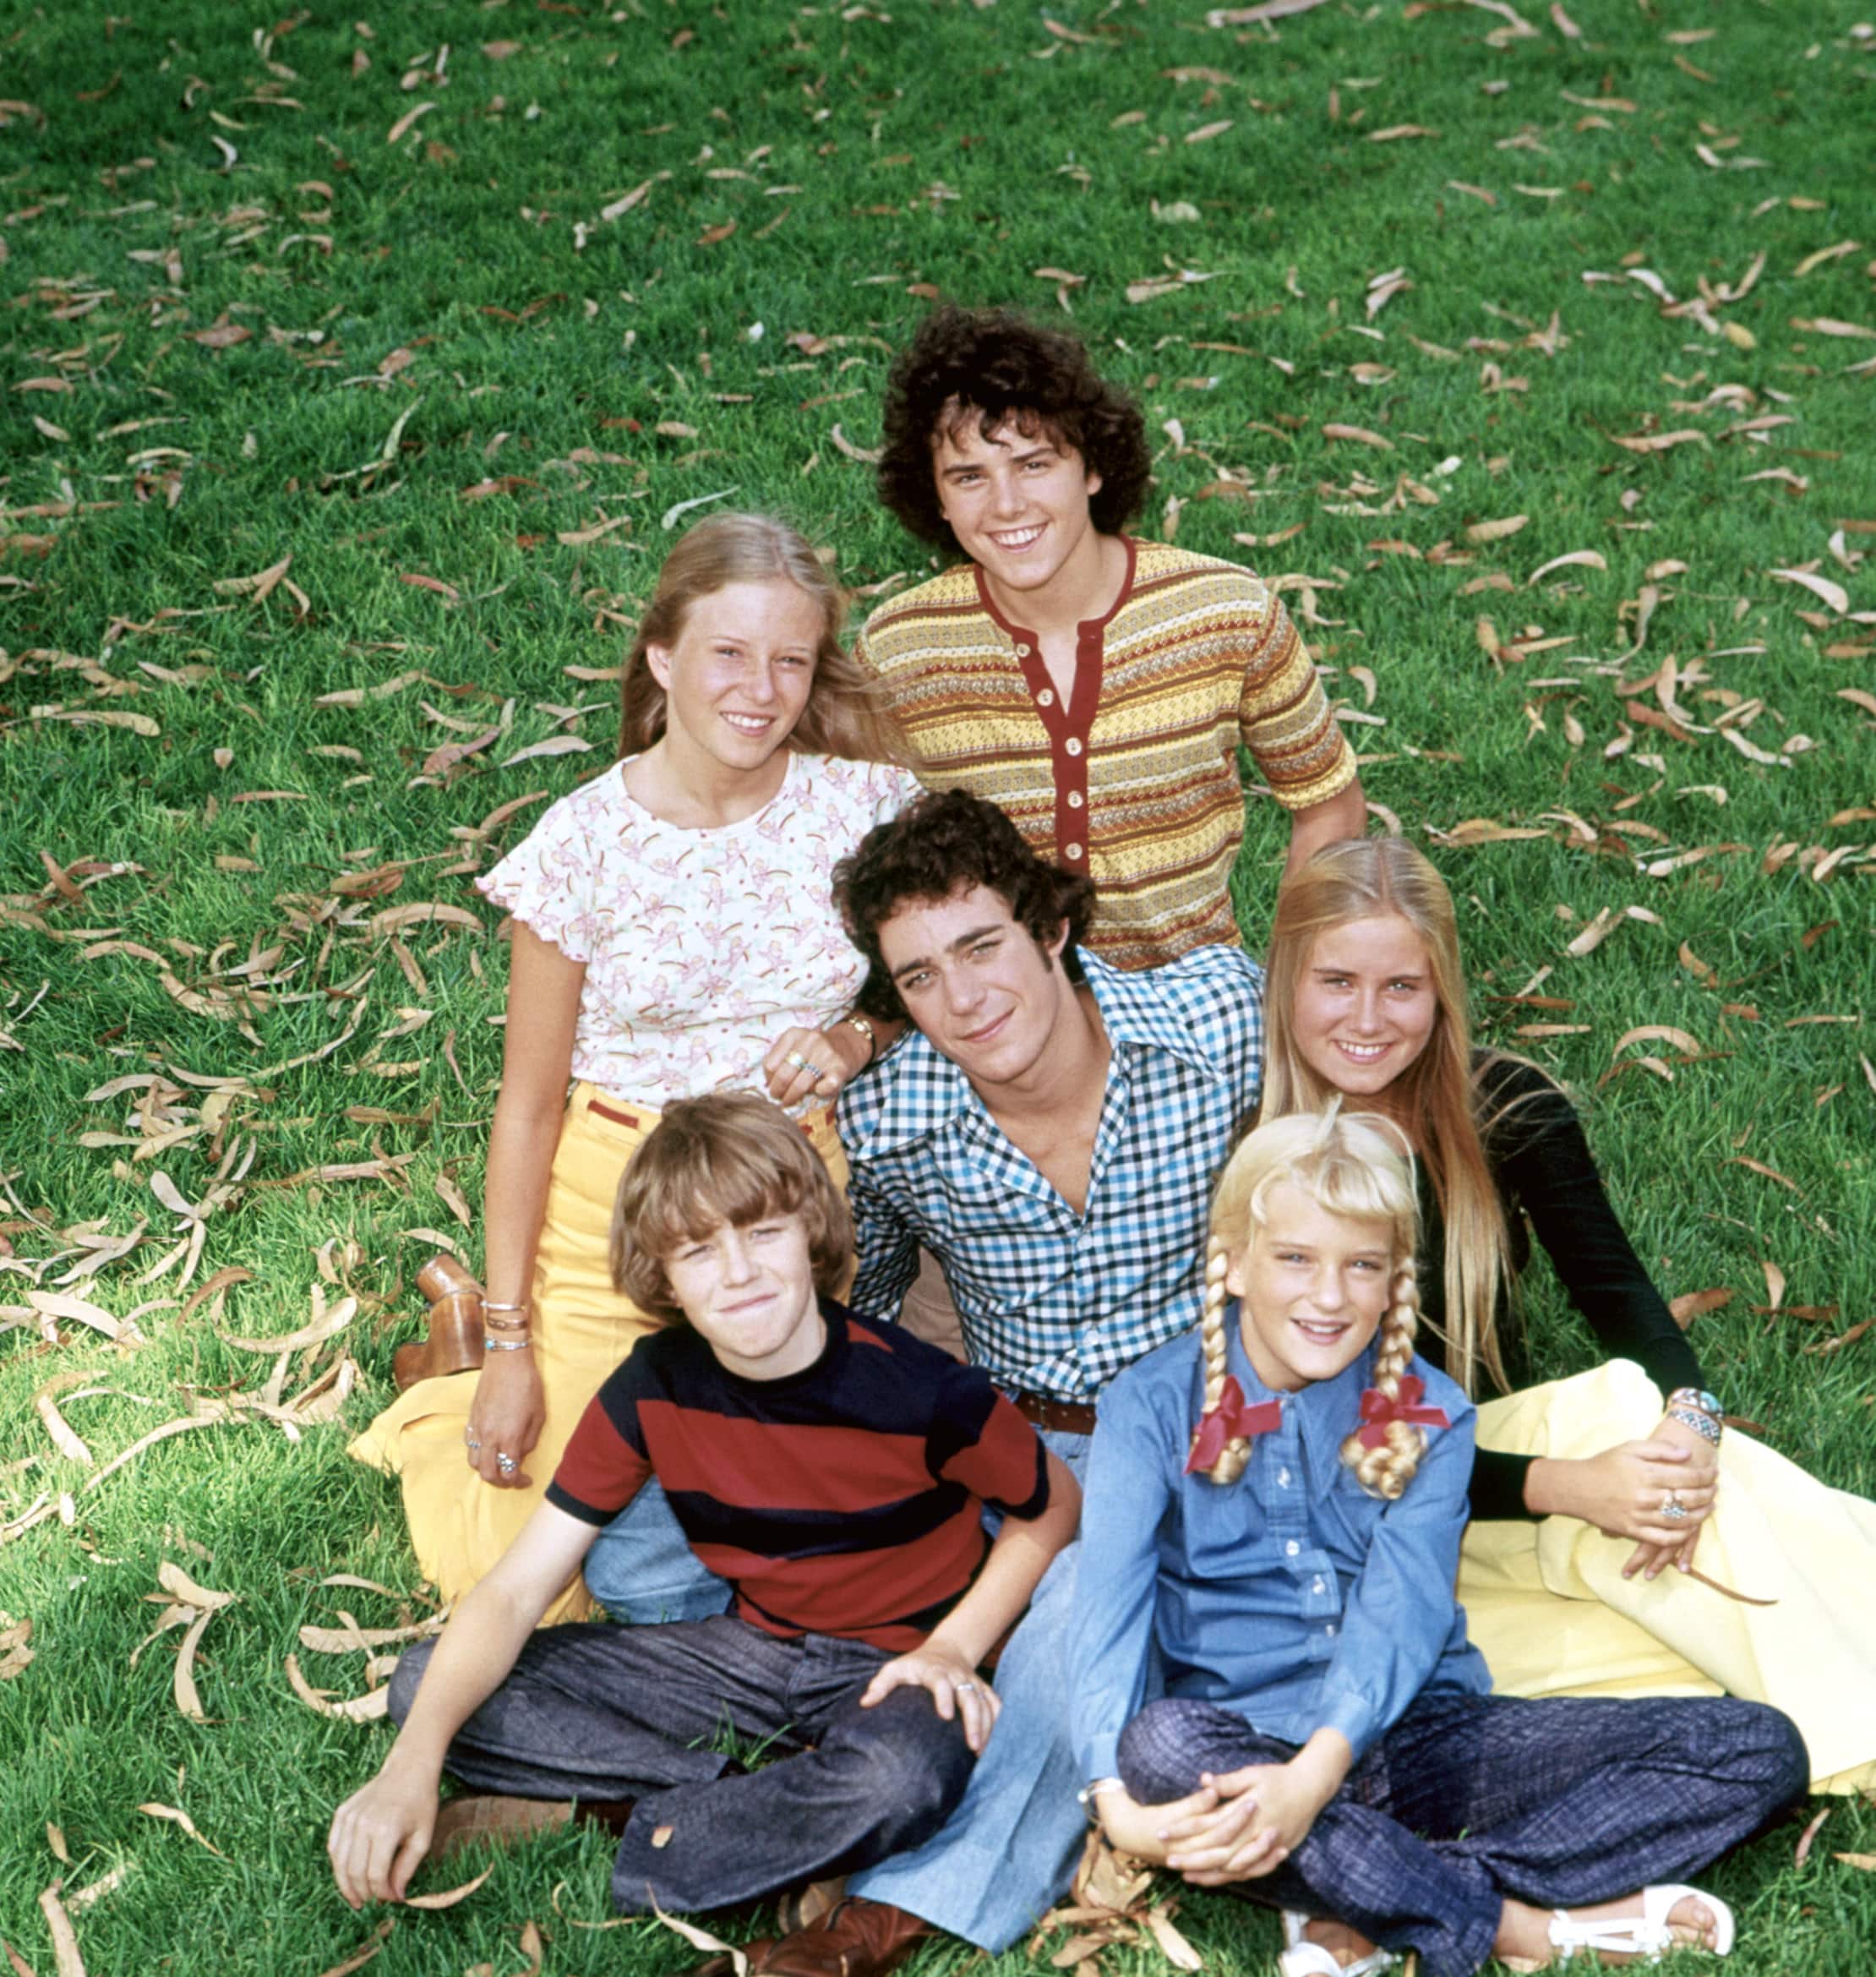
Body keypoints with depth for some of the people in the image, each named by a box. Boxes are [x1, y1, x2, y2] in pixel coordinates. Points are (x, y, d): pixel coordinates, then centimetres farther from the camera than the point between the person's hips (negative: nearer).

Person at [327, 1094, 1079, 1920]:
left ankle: (605, 1815, -21)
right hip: (754, 1649, 4)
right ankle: (773, 1802, -17)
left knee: (903, 1775, -44)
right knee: (428, 1686, -12)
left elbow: (1054, 1506, -1)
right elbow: (513, 1592, -14)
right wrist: (414, 1762, -29)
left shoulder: (923, 1395, -21)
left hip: (892, 1666, -4)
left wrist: (952, 1647, -15)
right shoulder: (652, 1392, -11)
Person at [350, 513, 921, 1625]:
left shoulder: (867, 806, -7)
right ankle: (463, 1419, 27)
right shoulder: (587, 843, -11)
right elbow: (528, 1109, -5)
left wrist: (861, 1040, -15)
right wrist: (512, 1343, -4)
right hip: (609, 1211, -1)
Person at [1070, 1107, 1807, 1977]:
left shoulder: (1428, 1417, 3)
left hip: (1421, 1735, 3)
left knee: (1758, 1746, -12)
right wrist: (1118, 1802, -34)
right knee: (1160, 1741, -39)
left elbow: (1403, 1610, -13)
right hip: (1246, 1738, -2)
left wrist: (1315, 1774, -32)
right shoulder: (1153, 1407, -1)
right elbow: (1111, 1596, -15)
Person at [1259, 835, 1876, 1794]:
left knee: (1631, 1405, -28)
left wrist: (1691, 1418, -29)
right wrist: (1563, 1486, -30)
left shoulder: (1508, 1109, -4)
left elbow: (1617, 1291, -5)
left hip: (1485, 1438, 4)